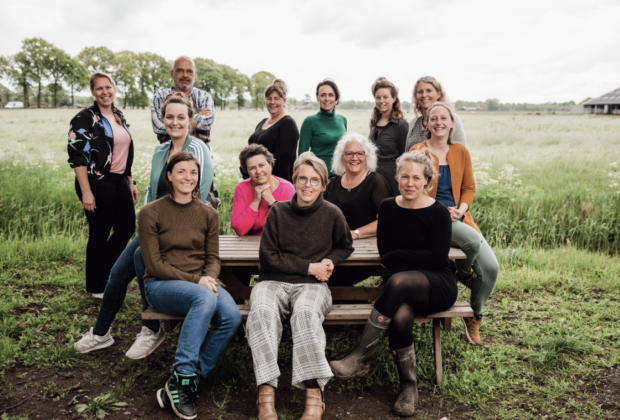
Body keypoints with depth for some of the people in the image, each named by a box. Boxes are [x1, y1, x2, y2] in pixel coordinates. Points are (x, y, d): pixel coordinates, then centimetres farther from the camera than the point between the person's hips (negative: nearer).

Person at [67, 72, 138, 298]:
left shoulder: (119, 116, 14)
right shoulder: (85, 118, -8)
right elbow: (77, 156, -14)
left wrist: (130, 181, 17)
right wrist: (86, 192, -19)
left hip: (120, 182, 8)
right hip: (97, 183, -7)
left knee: (127, 228, 11)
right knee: (99, 235, 1)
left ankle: (104, 272, 32)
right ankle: (96, 287, 17)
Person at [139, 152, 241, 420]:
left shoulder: (208, 214, 10)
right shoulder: (151, 213, -1)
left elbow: (213, 258, 9)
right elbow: (154, 264, -6)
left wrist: (209, 278, -15)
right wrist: (195, 281, -17)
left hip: (201, 284, 4)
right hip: (161, 286, -4)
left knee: (232, 317, -27)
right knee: (205, 298, -36)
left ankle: (185, 382, -16)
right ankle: (181, 375, -27)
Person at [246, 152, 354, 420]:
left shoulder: (332, 214, 7)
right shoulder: (278, 211, 6)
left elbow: (345, 247, 25)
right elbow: (268, 257, 1)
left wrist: (329, 261, 2)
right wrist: (310, 267, -4)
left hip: (312, 285, 0)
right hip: (273, 282, 1)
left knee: (306, 313, -35)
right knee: (262, 311, -33)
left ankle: (314, 395, -33)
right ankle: (266, 393, -33)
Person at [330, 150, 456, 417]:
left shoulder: (438, 213, -5)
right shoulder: (388, 208, 6)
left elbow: (437, 257, -11)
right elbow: (384, 254, 4)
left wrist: (398, 255, -8)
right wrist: (414, 259, -12)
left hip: (439, 287, -3)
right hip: (406, 291, 3)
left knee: (399, 281, -35)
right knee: (400, 316, -32)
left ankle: (360, 359, -28)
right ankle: (409, 385, -9)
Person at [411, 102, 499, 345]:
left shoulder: (461, 152, 13)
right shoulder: (417, 152, 1)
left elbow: (469, 188, 16)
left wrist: (461, 209, -4)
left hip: (458, 217, 5)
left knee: (491, 267, -11)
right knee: (473, 239, -33)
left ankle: (474, 316, 16)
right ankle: (463, 274, 5)